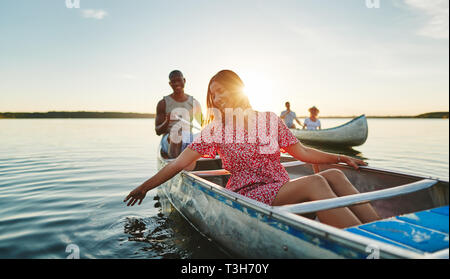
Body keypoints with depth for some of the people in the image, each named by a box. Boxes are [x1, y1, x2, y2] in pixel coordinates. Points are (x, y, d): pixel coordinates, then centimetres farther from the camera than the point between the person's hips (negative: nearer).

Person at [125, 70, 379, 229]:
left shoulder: (270, 120, 9)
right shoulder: (215, 131, 2)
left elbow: (302, 152, 13)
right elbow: (179, 163, -1)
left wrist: (340, 158, 5)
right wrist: (145, 187, -3)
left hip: (285, 190, 5)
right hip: (250, 197, -4)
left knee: (334, 175, -21)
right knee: (315, 183, -29)